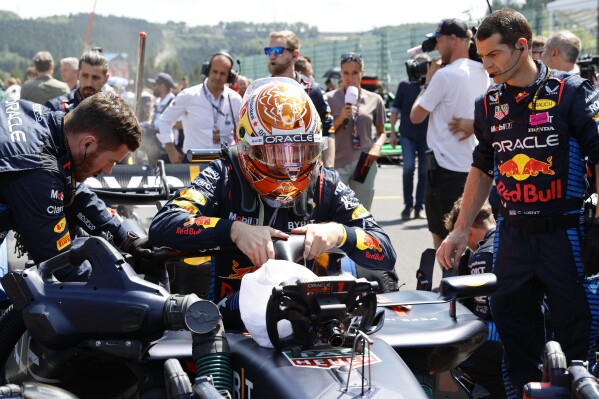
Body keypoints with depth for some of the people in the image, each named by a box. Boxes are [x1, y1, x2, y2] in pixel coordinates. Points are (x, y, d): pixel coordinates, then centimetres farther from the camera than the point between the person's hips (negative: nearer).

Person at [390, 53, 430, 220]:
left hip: (427, 136, 1)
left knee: (424, 172, 4)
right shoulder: (405, 86, 6)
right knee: (409, 167, -15)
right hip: (408, 134, -1)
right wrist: (392, 132, 5)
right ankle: (408, 204, 0)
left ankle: (419, 206, 15)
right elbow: (395, 109, 9)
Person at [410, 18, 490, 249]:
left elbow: (416, 116, -7)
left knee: (441, 235, 0)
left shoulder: (445, 75, -15)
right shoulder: (481, 74, 8)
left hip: (445, 166, -8)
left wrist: (428, 81, 1)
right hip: (471, 164, 8)